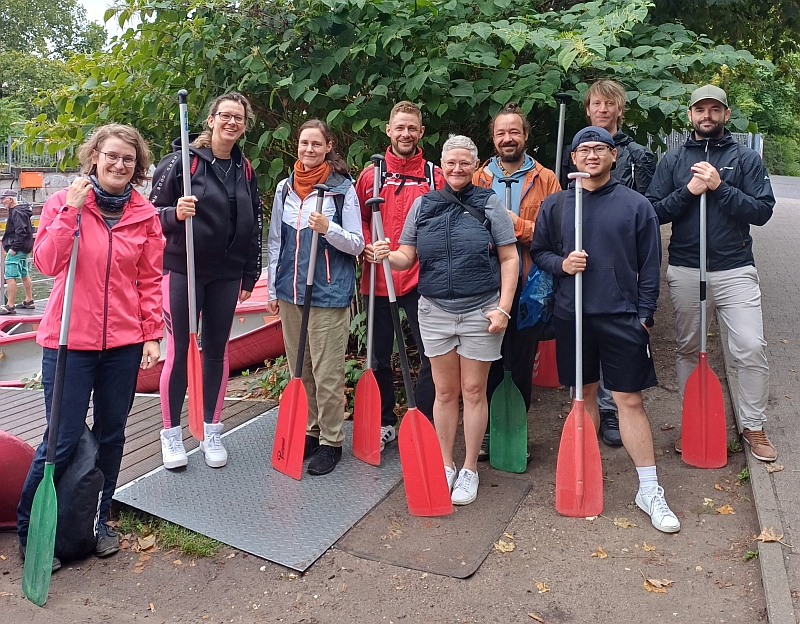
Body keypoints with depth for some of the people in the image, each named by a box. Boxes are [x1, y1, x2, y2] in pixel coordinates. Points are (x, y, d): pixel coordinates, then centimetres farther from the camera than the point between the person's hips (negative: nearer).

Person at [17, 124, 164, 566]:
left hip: (124, 342, 3)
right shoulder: (64, 201, -1)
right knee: (63, 439, 0)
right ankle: (28, 530, 21)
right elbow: (46, 263, -12)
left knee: (111, 435, 12)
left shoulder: (145, 215, 4)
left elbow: (150, 280, 6)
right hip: (69, 340, -2)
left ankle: (98, 520, 32)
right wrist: (72, 210, -18)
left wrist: (152, 334, 1)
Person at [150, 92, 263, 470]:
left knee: (217, 350, 10)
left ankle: (211, 433, 23)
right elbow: (154, 211, -4)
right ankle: (171, 434, 17)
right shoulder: (181, 160, -6)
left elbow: (254, 225, 12)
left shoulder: (245, 170, 8)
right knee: (178, 350, 1)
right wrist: (174, 214, -26)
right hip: (183, 269, -4)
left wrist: (250, 275, 10)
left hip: (227, 275, 4)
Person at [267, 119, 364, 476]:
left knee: (327, 374, -1)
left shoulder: (343, 189, -3)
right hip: (290, 293, 5)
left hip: (329, 294, -5)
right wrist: (273, 289, 13)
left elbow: (356, 244, -3)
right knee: (299, 370, 13)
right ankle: (309, 431, 28)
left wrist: (328, 228, -21)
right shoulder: (285, 188, 10)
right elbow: (275, 242, 15)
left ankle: (331, 441, 13)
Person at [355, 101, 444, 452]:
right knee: (379, 356, 11)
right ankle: (385, 422, 28)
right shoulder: (371, 174, 6)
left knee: (432, 355, -1)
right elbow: (359, 219, 13)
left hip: (420, 279, -1)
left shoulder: (434, 176, 3)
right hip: (378, 279, 2)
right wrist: (366, 245, -5)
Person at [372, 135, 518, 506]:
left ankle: (469, 470, 21)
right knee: (445, 391, 11)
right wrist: (388, 256, -17)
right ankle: (445, 465, 26)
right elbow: (407, 256, 6)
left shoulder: (489, 203, -2)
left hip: (480, 311, -2)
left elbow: (509, 259, -2)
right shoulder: (423, 204, 6)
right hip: (435, 311, 2)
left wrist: (503, 308, -10)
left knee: (474, 391, 6)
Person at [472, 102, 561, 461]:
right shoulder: (477, 178, 9)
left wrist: (519, 225, -15)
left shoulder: (545, 180, 4)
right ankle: (487, 433, 23)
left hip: (528, 286, -1)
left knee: (522, 364, 7)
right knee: (487, 362, 8)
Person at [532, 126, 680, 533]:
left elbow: (650, 266, 3)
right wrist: (561, 263, -8)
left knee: (630, 400, -1)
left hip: (622, 317, -2)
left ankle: (649, 490, 9)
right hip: (571, 315, 2)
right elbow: (537, 251, 12)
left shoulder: (636, 205, 2)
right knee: (584, 394, 13)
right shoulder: (554, 205, 6)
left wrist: (644, 314, -2)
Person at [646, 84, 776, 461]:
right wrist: (689, 191, -13)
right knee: (688, 350, 10)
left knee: (751, 349, -6)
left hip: (735, 270, -1)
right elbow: (654, 212, 0)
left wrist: (720, 187, -15)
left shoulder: (745, 158, 5)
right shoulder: (673, 160, 8)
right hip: (685, 271, 1)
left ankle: (753, 426, 11)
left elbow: (763, 210, -5)